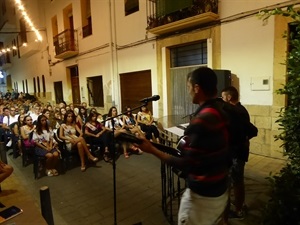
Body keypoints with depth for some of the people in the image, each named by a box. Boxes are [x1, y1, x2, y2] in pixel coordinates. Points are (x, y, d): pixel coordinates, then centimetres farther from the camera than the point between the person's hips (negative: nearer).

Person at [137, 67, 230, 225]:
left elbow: (187, 165, -25)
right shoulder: (221, 114, 1)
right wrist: (186, 147, 16)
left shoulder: (201, 119, -26)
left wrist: (152, 150, -19)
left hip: (202, 196, -8)